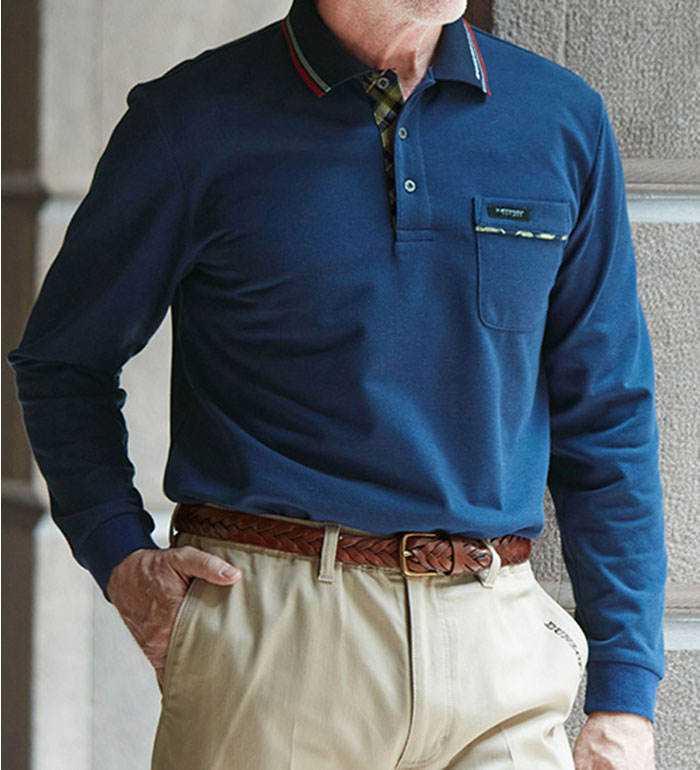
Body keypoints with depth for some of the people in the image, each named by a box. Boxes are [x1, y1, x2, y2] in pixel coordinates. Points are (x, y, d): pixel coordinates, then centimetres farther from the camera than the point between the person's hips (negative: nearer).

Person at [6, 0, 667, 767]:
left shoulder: (563, 120, 9)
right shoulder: (192, 122, 2)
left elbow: (607, 416, 12)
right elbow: (62, 362, 13)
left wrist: (623, 691, 8)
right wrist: (119, 556, -3)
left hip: (497, 645, 2)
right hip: (266, 640, -2)